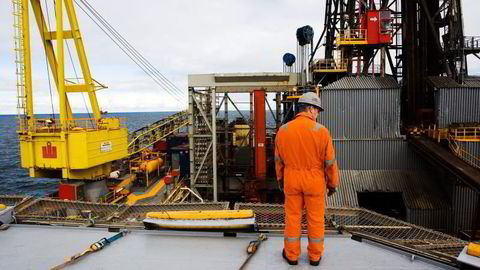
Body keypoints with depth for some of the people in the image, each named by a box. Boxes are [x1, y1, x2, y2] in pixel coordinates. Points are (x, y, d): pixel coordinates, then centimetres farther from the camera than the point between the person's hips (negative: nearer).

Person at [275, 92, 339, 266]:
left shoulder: (283, 130, -8)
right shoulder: (321, 131, -17)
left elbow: (279, 158, 3)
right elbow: (330, 162, -11)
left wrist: (280, 179, 17)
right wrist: (333, 184, 3)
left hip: (291, 179, 2)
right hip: (314, 180, -1)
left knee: (292, 217, 14)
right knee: (315, 218, 13)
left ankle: (292, 255, 25)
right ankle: (315, 255, 25)